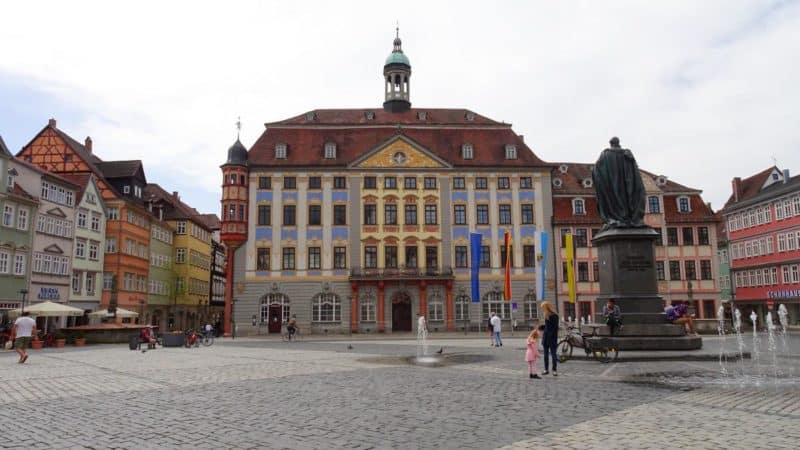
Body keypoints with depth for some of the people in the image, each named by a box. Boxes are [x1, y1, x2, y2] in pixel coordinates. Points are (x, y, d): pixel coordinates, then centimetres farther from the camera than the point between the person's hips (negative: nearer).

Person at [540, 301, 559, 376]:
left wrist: (554, 338, -19)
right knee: (546, 354, 10)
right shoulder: (546, 316, 11)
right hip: (546, 337, 8)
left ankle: (555, 370, 5)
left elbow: (555, 328, -15)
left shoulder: (554, 316, -13)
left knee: (553, 354, -1)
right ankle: (546, 369, 17)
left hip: (552, 338, -8)